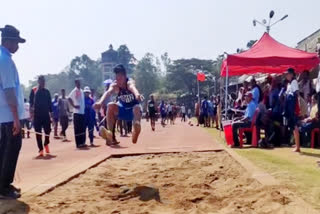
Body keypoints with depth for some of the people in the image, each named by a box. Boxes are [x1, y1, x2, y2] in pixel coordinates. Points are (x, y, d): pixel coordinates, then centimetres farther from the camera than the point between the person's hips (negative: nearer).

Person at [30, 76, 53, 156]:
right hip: (37, 115, -3)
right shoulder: (34, 90, 0)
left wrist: (51, 114, 9)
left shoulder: (47, 91, 10)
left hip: (46, 114, 3)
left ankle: (46, 144, 27)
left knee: (48, 130, 0)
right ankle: (41, 149, 7)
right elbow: (31, 102, -3)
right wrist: (31, 108, -21)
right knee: (38, 132, 0)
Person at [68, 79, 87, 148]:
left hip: (82, 112, 8)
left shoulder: (81, 91, 16)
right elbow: (69, 98, -19)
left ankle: (82, 142, 18)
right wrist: (74, 106, -19)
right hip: (77, 112, -8)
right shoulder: (74, 91, -8)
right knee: (77, 129, -4)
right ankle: (78, 144, 0)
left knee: (83, 128, 10)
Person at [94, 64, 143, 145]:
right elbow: (108, 92, -37)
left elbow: (133, 88, -49)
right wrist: (100, 102, -59)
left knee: (137, 107, -35)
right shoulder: (115, 86, -15)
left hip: (133, 111, -3)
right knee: (111, 106, -24)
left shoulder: (129, 83, -24)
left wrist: (137, 95, -75)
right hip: (122, 110, 3)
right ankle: (112, 137, -26)